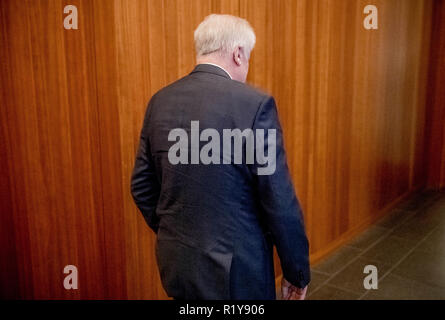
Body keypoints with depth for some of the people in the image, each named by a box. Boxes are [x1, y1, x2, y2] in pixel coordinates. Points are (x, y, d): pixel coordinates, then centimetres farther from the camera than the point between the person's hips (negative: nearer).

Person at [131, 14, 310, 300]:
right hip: (235, 269, -5)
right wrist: (298, 272, -2)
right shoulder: (255, 104, -17)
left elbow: (142, 186, 6)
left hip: (176, 263, 6)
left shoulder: (160, 101, 0)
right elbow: (280, 203, -16)